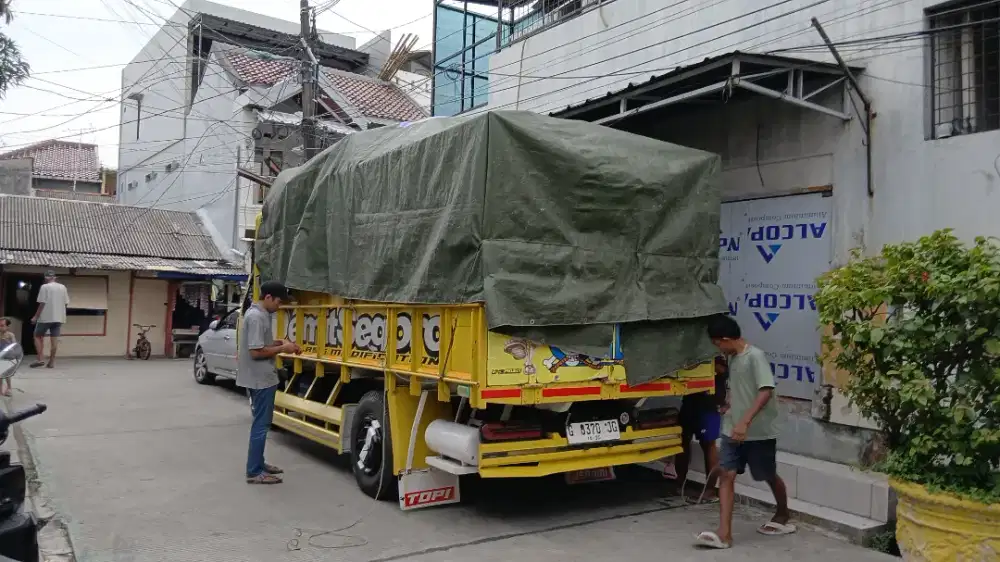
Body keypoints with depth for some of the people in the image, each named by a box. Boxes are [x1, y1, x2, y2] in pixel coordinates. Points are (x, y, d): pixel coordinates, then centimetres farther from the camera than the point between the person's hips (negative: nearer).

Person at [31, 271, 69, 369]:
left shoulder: (45, 287, -7)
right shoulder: (63, 287, 8)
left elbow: (42, 303, -11)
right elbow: (66, 303, 8)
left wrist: (36, 316, -4)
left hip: (46, 317, -4)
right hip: (59, 317, 4)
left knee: (38, 336, 9)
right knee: (54, 339, 5)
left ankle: (41, 359, -1)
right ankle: (52, 361, 4)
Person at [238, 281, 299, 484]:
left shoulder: (258, 313, 11)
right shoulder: (256, 317, -21)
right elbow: (256, 352, -24)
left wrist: (280, 342, 6)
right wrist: (282, 348, -15)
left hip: (262, 377, 10)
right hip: (261, 379, -10)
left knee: (262, 422, 18)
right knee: (261, 424, -4)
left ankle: (258, 464, 28)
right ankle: (254, 472, 3)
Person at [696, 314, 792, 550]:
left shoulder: (755, 356, -18)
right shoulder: (733, 358, 8)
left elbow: (766, 391, -27)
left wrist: (746, 421, -34)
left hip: (759, 431, -7)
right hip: (733, 430, 7)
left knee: (769, 477, 13)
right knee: (726, 475, -5)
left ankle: (783, 516, 40)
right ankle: (724, 533, -8)